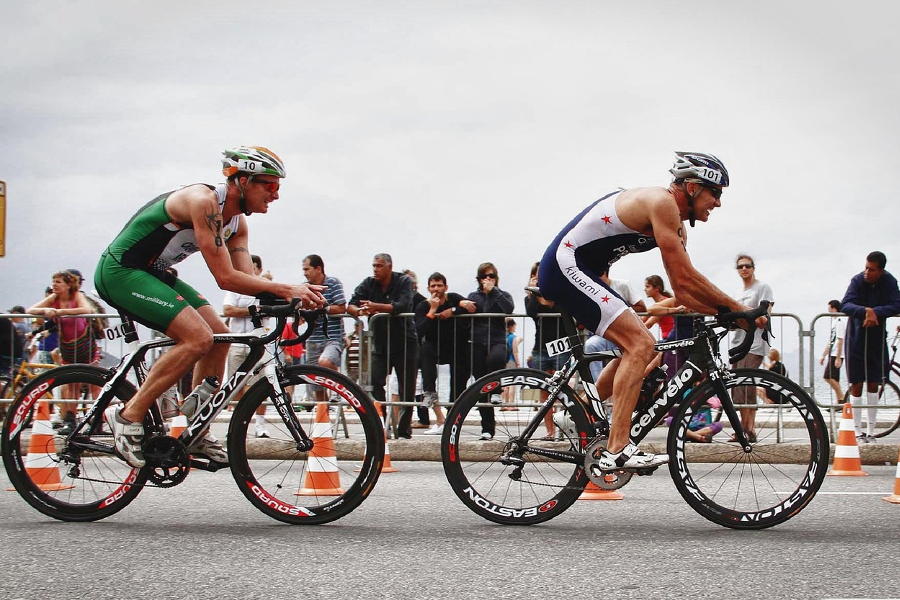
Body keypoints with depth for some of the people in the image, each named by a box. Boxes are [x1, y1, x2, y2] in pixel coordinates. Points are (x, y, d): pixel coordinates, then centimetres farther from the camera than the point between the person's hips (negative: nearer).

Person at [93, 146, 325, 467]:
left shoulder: (237, 222, 6)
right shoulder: (203, 201, -24)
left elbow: (246, 277, -1)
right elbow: (225, 278, -28)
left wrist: (293, 294, -17)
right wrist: (285, 289, -28)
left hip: (151, 273, 10)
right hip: (120, 271, -10)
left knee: (219, 336, 4)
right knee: (198, 337, -22)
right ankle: (129, 416, -15)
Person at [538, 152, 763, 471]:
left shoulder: (676, 226, 14)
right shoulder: (662, 202, -17)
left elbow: (682, 291, 15)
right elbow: (686, 278, -19)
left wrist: (726, 314, 2)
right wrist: (738, 308, -11)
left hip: (579, 271, 11)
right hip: (566, 266, -11)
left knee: (635, 345, 16)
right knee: (640, 344, -18)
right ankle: (617, 451, -23)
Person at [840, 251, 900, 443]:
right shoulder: (858, 280, -14)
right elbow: (845, 305, -22)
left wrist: (875, 312, -30)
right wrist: (866, 310, -38)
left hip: (877, 338, 1)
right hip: (856, 336, -1)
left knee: (873, 384, 7)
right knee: (856, 385, 1)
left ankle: (870, 431, 14)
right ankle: (858, 431, 6)